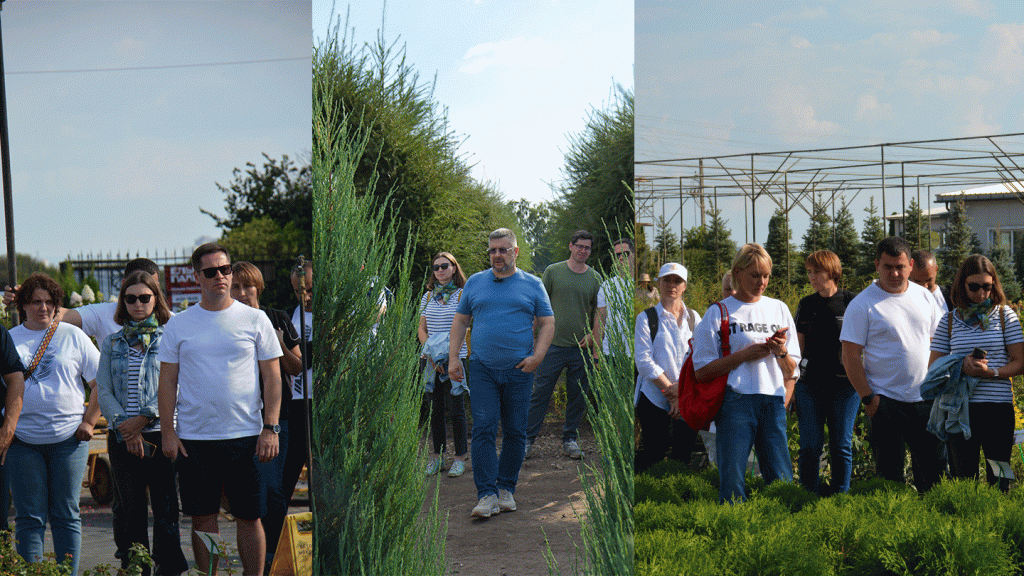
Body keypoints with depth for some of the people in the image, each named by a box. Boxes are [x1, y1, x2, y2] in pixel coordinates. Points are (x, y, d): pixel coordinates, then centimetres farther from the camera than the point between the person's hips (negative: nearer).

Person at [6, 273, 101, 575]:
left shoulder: (73, 336, 6)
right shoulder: (9, 339, 9)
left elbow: (101, 382, 7)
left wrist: (89, 422, -1)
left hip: (68, 438, -1)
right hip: (22, 440, 1)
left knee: (66, 515, 5)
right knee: (29, 517, 2)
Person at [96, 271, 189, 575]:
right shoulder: (112, 343, 13)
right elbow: (103, 392, 7)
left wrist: (143, 419, -12)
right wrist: (126, 428, -7)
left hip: (161, 434, -3)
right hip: (121, 437, 3)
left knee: (166, 509, -4)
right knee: (129, 510, 7)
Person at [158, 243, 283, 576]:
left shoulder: (255, 320, 3)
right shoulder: (178, 325, 6)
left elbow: (272, 378, 2)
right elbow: (167, 382, 7)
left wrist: (270, 428, -6)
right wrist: (167, 431, -2)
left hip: (245, 436, -1)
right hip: (194, 437, 1)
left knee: (249, 517, 2)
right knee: (202, 518, 7)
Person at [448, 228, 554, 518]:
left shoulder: (533, 285, 7)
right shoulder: (475, 283, 11)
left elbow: (547, 324, 6)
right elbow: (460, 321, 15)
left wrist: (537, 356, -9)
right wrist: (453, 358, 4)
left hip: (519, 370, 0)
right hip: (482, 369, 0)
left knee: (515, 432, 5)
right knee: (483, 430, -9)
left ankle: (507, 489, 19)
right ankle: (487, 495, -9)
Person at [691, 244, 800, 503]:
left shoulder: (779, 309, 17)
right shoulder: (718, 313, 5)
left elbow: (791, 371, 19)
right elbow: (701, 371, -2)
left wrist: (782, 352, -3)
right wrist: (745, 354, -9)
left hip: (773, 404, 3)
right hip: (736, 402, -3)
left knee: (782, 480, -1)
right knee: (732, 483, -6)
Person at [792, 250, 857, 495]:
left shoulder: (851, 302, 1)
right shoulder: (805, 305, 10)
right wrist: (790, 383, 10)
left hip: (844, 385, -2)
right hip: (810, 384, 2)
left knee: (841, 446, 2)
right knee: (809, 447, 1)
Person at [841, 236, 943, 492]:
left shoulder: (924, 296, 8)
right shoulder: (862, 304, -7)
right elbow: (850, 356, -8)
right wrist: (867, 397, -13)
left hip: (925, 400, 4)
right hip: (885, 402, -4)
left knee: (931, 469, 10)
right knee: (889, 473, 1)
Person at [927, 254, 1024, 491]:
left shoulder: (1005, 315, 5)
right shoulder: (950, 320, 8)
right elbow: (933, 366, 8)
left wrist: (991, 372, -16)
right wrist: (961, 366, -11)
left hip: (998, 407, -1)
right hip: (960, 407, 1)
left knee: (998, 478, 1)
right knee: (962, 478, 6)